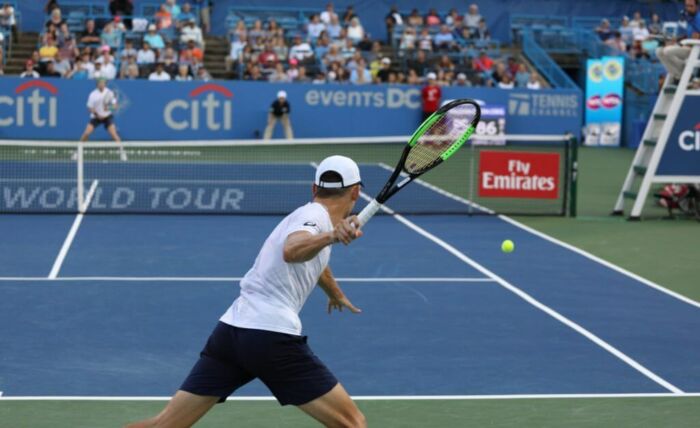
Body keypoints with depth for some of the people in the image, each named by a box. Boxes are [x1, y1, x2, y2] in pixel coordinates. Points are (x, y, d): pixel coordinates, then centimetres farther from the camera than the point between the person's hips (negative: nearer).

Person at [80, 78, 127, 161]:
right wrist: (97, 114, -24)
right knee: (86, 133, -11)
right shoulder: (93, 94, -12)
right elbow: (90, 108, -8)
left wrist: (109, 107, -29)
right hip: (96, 117, 0)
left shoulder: (109, 93, -11)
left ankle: (122, 152, -6)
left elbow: (115, 105, -8)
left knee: (113, 134, -17)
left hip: (107, 116, 0)